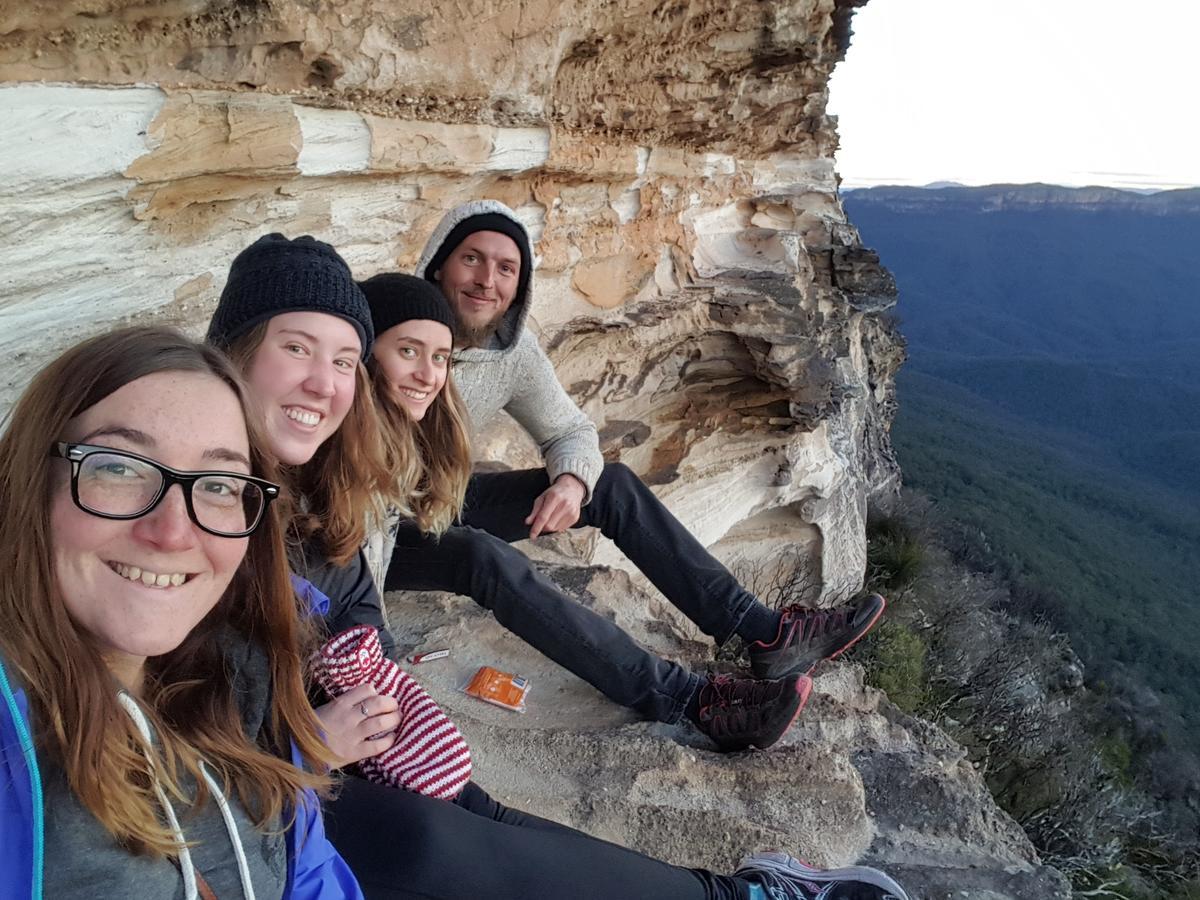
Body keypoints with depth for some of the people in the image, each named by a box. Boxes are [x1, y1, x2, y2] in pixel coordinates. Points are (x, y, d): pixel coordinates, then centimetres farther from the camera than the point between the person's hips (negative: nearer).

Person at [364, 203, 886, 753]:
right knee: (484, 557, -38)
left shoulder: (514, 349, -8)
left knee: (613, 486, -8)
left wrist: (572, 480, -23)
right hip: (376, 527, -6)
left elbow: (570, 431, 2)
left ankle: (767, 635, -10)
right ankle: (691, 700, -36)